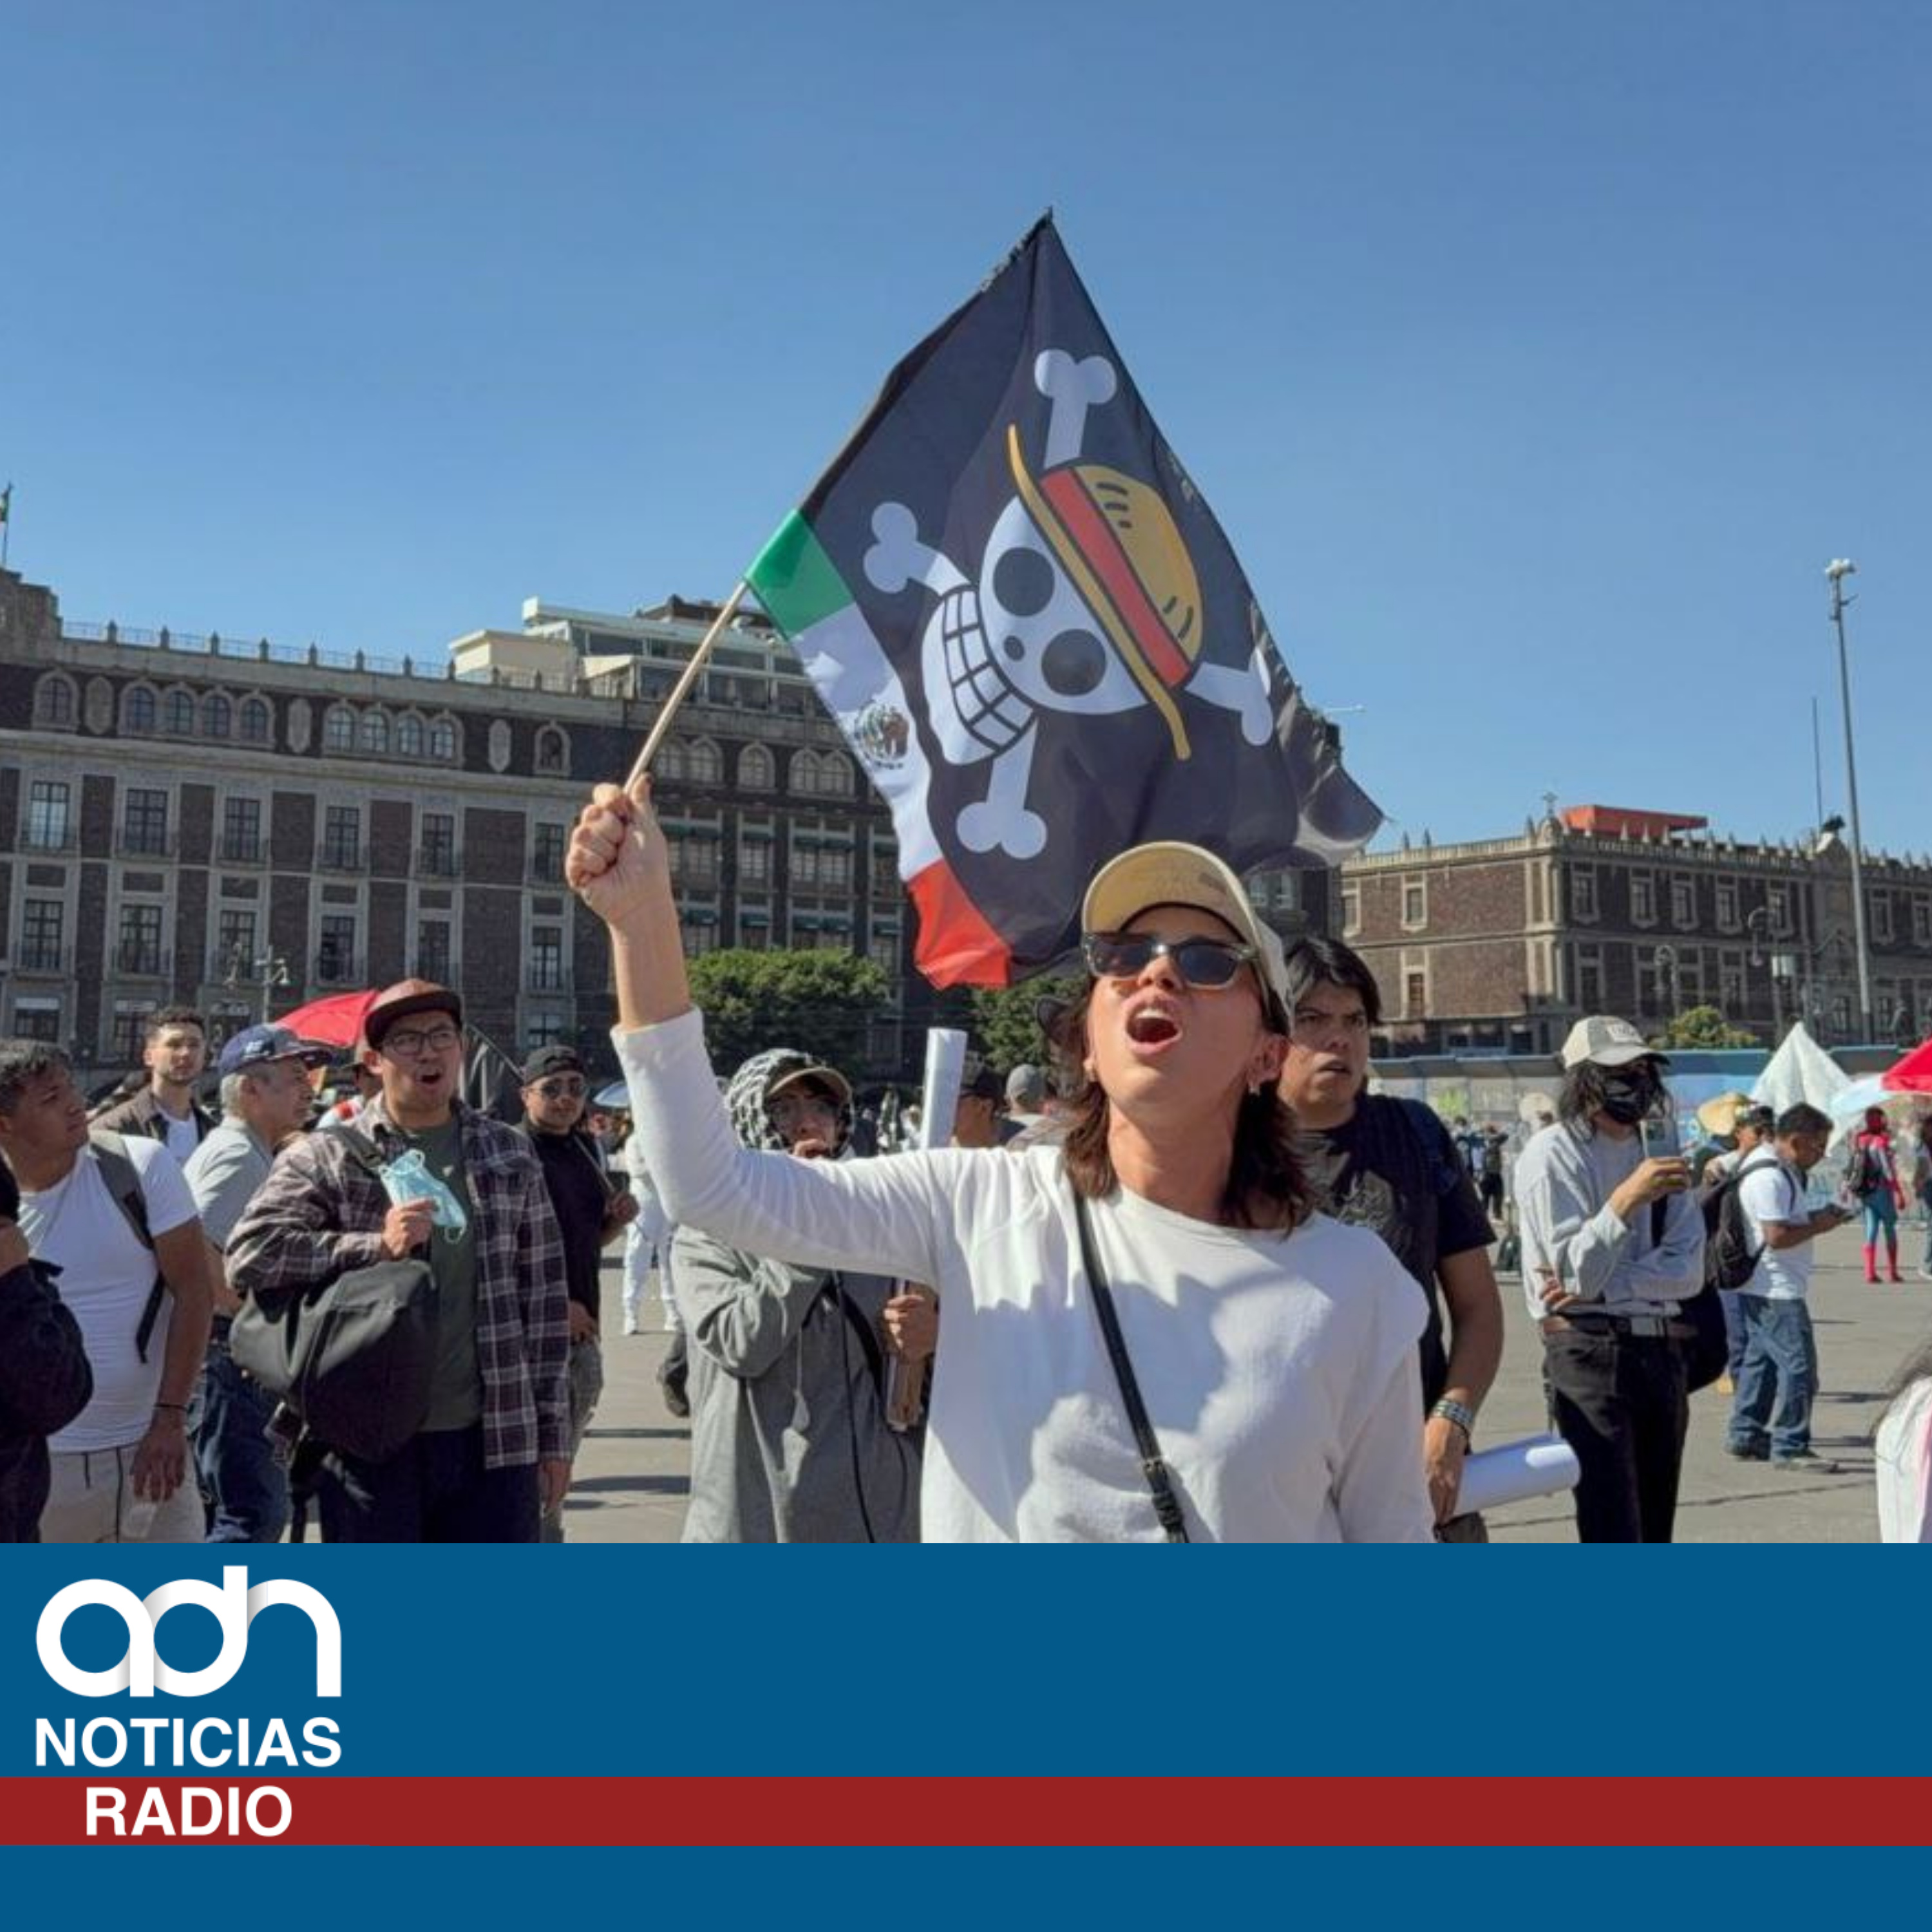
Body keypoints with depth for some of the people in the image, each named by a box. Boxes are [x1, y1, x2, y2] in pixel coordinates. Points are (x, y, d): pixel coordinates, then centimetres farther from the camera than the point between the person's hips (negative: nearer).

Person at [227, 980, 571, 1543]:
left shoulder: (509, 1155, 7)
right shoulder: (328, 1157, -1)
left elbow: (543, 1297, 8)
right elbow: (248, 1255, -12)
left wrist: (553, 1433, 6)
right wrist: (375, 1247, -21)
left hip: (492, 1442, 2)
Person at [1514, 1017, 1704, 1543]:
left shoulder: (1661, 1157, 11)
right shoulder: (1552, 1152, -7)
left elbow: (1688, 1271, 0)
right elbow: (1576, 1274, -13)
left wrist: (1598, 1286, -14)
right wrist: (1626, 1200, -24)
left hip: (1663, 1354, 7)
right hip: (1589, 1355, -7)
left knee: (1653, 1533, 14)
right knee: (1614, 1538, -11)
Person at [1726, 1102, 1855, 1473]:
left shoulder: (1782, 1172, 15)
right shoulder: (1768, 1178, -21)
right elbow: (1777, 1236, -25)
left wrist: (1816, 1217, 9)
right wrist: (1819, 1226, -14)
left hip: (1764, 1289, 11)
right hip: (1775, 1290, -11)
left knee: (1761, 1359, 16)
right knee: (1798, 1365, -7)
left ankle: (1744, 1436, 24)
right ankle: (1789, 1447, -1)